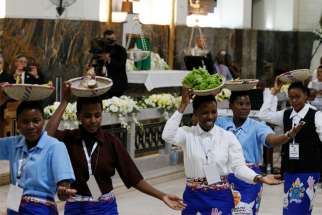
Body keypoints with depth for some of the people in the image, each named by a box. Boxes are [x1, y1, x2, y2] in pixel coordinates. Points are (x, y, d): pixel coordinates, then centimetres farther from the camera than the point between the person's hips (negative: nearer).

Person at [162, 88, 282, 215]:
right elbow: (168, 136, -21)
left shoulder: (228, 137, -2)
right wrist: (182, 106, -18)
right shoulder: (188, 134, -1)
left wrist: (260, 178, -22)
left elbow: (238, 166, -4)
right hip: (194, 197, 0)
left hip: (220, 197, 0)